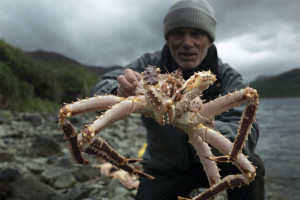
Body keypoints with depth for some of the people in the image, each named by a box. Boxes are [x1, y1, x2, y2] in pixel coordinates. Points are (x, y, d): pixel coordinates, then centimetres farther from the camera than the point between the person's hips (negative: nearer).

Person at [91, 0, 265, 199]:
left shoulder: (227, 77, -14)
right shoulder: (150, 65, -12)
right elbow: (100, 90, -21)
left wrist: (211, 129, -48)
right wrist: (119, 92, -46)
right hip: (165, 167, 2)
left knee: (250, 165, -26)